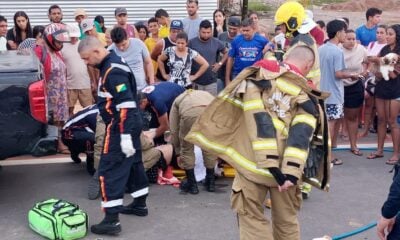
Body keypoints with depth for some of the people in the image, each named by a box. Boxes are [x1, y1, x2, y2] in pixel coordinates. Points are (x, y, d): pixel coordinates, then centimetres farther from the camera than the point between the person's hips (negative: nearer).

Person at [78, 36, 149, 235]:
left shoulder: (113, 71, -22)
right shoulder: (111, 64, 11)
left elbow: (126, 105, -27)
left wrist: (125, 135, -27)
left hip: (121, 127, -11)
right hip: (132, 124, 11)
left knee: (109, 170, -7)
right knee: (133, 162, 20)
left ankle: (111, 221, -5)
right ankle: (140, 204, 36)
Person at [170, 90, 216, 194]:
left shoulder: (178, 99, 38)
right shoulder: (207, 94, 45)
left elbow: (174, 130, 34)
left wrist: (178, 152, 45)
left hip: (190, 113, -2)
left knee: (187, 149, 21)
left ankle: (191, 184, 27)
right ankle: (210, 182, 36)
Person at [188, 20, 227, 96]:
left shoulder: (217, 42, 1)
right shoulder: (192, 43, -6)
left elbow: (226, 53, 17)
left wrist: (220, 63, 3)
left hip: (211, 82, 2)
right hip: (195, 82, -2)